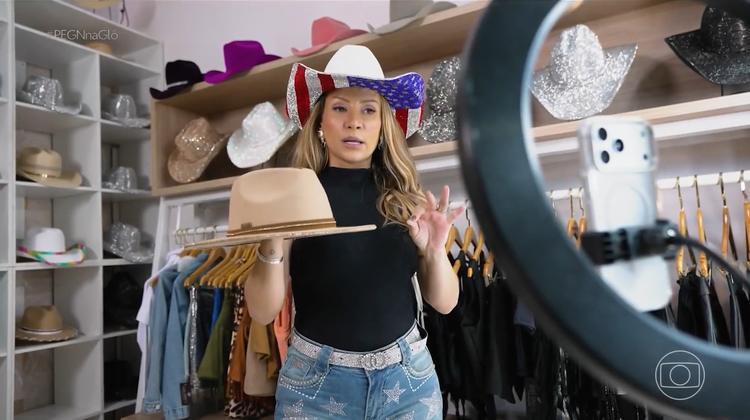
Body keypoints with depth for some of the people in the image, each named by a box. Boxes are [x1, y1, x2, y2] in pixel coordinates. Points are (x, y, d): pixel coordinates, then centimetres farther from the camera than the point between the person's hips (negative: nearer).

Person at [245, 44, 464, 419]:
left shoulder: (407, 199, -1)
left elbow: (444, 302, 0)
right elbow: (263, 311, -8)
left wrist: (435, 251, -18)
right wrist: (272, 248, -25)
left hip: (408, 377, 3)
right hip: (315, 381, -2)